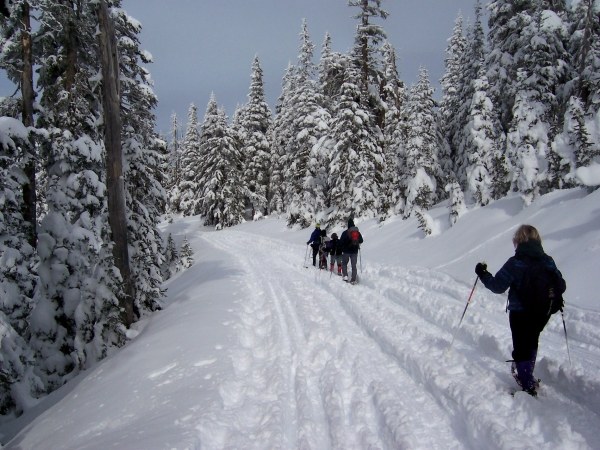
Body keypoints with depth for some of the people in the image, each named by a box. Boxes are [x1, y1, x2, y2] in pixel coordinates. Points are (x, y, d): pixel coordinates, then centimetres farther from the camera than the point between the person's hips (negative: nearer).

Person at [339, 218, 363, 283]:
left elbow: (341, 242, -13)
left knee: (344, 263, 16)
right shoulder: (358, 232, 0)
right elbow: (361, 241, 13)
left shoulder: (345, 232, -14)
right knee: (354, 265, 9)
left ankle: (345, 276, -1)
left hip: (346, 251, -3)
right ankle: (353, 279, 6)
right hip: (355, 251, 3)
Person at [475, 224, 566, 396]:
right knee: (531, 343, 26)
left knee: (521, 348, 6)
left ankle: (528, 386, 7)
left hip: (520, 313, -5)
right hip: (543, 313, 6)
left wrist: (482, 273, -2)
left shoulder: (515, 263, -18)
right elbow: (561, 286, 1)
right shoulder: (548, 261, -4)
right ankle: (526, 374, 42)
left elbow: (497, 286, -16)